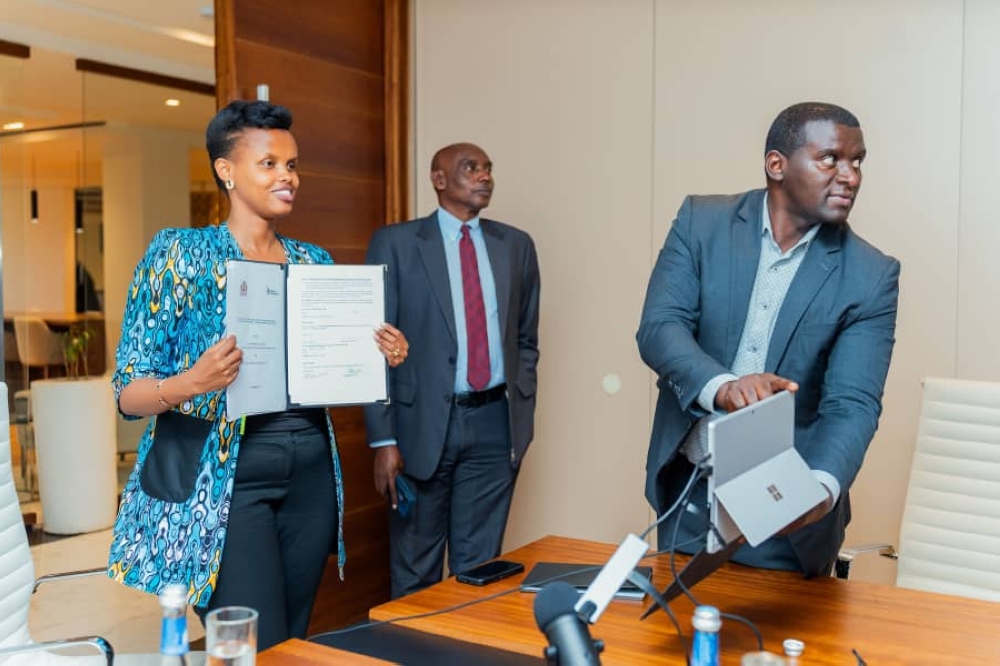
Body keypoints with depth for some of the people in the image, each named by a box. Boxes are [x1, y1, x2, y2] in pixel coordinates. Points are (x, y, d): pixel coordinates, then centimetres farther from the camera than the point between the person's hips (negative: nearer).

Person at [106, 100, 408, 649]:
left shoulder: (315, 261, 8)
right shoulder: (180, 252, -6)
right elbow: (128, 392, -8)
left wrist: (380, 358, -5)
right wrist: (191, 383, -29)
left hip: (311, 475, 5)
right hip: (224, 479, -5)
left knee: (295, 645, 15)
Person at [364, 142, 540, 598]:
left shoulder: (516, 245, 8)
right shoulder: (395, 243, -2)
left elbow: (525, 340, 13)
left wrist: (522, 419, 6)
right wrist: (383, 440, -10)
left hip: (494, 423, 3)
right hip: (423, 421, -2)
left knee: (479, 566, 11)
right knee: (415, 568, 11)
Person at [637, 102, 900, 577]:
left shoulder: (871, 277, -8)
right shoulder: (701, 221, -5)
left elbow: (852, 405, -15)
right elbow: (658, 329, -13)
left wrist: (821, 487, -35)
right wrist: (721, 387, -33)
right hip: (689, 491, 1)